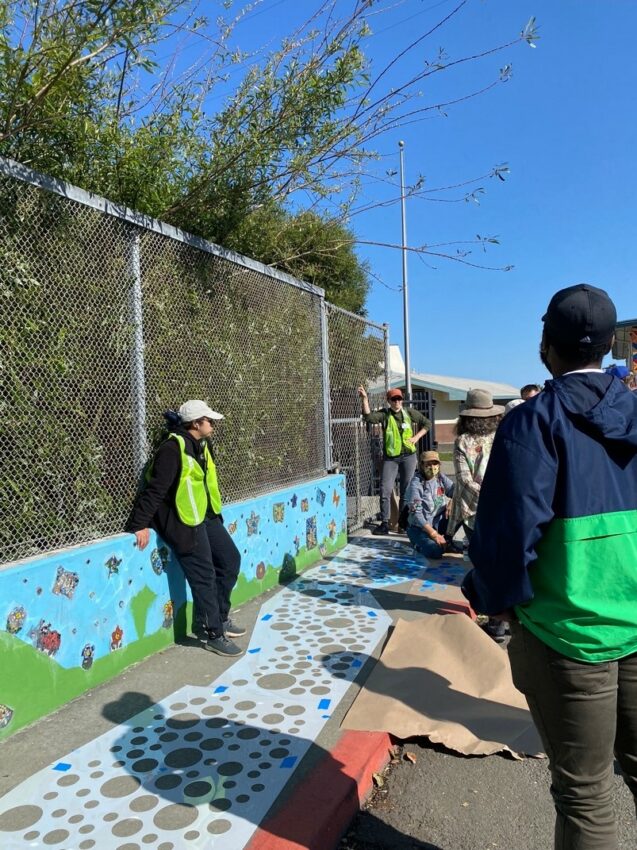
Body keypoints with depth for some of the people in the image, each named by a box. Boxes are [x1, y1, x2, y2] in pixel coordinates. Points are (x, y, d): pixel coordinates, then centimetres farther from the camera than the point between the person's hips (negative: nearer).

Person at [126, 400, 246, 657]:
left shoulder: (200, 445, 10)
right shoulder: (173, 449, -20)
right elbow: (155, 489, -23)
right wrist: (140, 525, -24)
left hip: (207, 517, 10)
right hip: (184, 522, -9)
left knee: (231, 559, 12)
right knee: (204, 577, -4)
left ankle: (220, 617, 28)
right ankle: (213, 635, 11)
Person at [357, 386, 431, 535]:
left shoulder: (410, 412, 4)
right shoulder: (384, 414, -2)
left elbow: (427, 423, 14)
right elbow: (369, 417, -20)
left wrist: (417, 437, 1)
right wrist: (365, 399, -31)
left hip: (408, 456, 2)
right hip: (390, 457, -1)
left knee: (406, 490, 8)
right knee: (385, 490, -6)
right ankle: (385, 523, 1)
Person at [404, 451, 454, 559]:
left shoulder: (441, 478, 2)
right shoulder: (416, 483, -15)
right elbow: (416, 513, -19)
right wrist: (434, 534, -24)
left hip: (439, 523, 6)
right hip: (420, 527, -6)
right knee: (435, 551, -31)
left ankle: (445, 541, 2)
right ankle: (419, 544, 4)